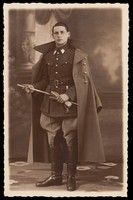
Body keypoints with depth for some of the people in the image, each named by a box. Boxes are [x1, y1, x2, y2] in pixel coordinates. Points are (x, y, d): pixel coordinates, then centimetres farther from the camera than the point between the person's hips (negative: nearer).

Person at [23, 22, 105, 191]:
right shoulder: (47, 55, 10)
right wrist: (34, 87, -4)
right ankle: (55, 176, 23)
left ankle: (71, 177, 16)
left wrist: (68, 95, -21)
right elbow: (46, 79, 15)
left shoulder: (78, 56, -4)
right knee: (53, 142, 10)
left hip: (70, 103, -5)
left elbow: (82, 81, -9)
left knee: (70, 142, 3)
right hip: (50, 103, 5)